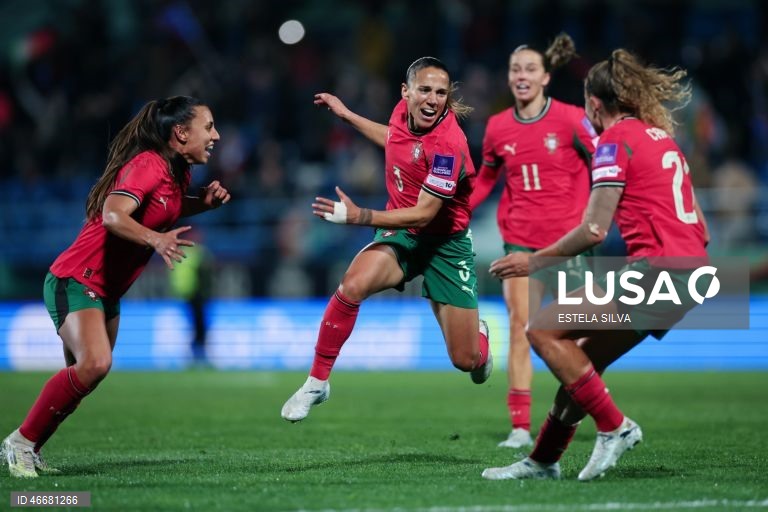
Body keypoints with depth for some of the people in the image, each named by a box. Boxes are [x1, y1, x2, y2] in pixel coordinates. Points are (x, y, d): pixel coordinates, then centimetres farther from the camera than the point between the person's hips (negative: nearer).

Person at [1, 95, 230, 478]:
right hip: (76, 281, -10)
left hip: (106, 290, 10)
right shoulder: (148, 164, -20)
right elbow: (113, 215, -33)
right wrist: (155, 239, -49)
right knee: (94, 364, -27)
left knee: (87, 372, 8)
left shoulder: (178, 171, 8)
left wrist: (204, 202, 10)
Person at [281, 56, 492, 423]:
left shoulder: (448, 144, -27)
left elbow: (424, 214, -27)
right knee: (352, 285, -29)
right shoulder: (403, 111, -8)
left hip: (444, 241, -4)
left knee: (467, 361, -1)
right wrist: (346, 114, 23)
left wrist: (360, 216, -34)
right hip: (400, 231, 4)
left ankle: (480, 336, 40)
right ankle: (317, 382, -14)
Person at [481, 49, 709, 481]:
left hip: (657, 268, -9)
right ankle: (543, 460, 23)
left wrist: (536, 261, -2)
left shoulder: (617, 138, -4)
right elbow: (700, 229, 19)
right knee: (584, 360, 17)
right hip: (690, 270, 9)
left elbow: (595, 230, -11)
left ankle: (614, 427, -6)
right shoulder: (662, 136, 21)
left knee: (544, 330, -6)